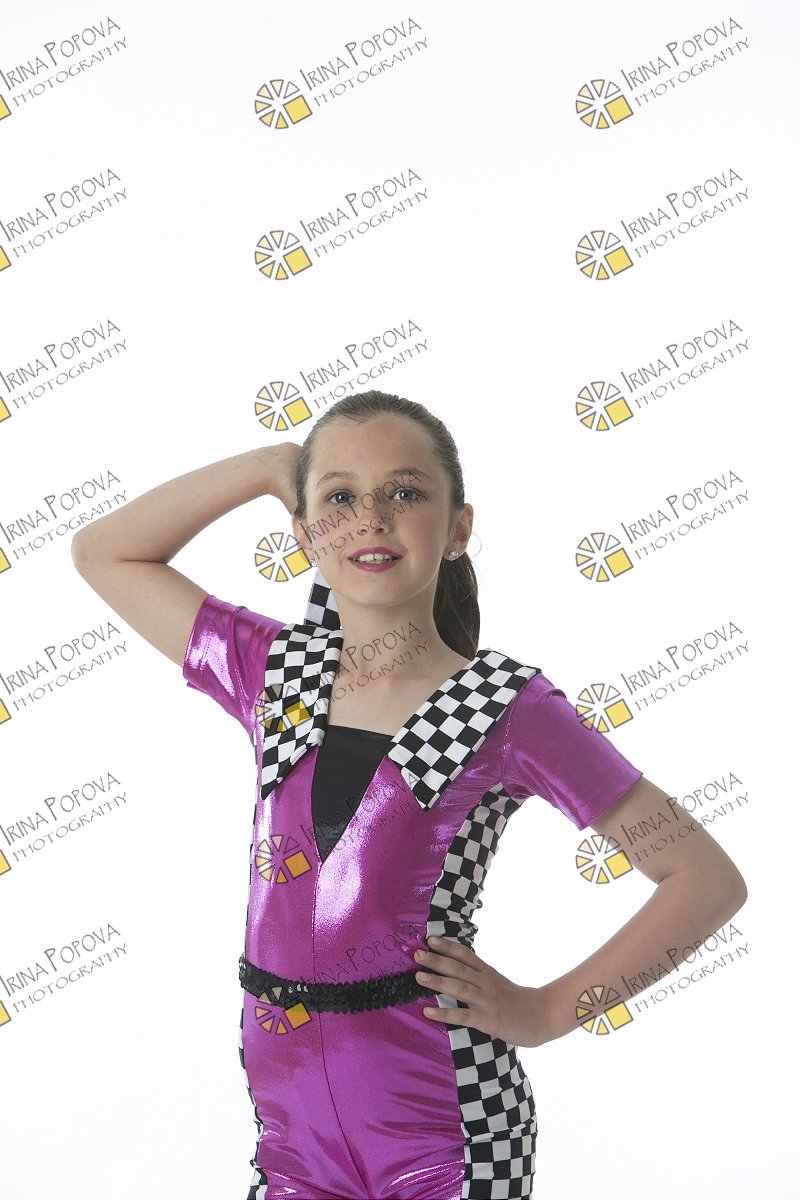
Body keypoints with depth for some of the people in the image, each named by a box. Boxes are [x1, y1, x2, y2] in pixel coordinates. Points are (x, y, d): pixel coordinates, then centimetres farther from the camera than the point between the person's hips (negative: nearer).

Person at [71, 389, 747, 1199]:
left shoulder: (505, 708, -12)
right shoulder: (273, 672, 1)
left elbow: (709, 880, -9)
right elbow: (102, 552, 9)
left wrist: (547, 1011, -10)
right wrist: (266, 466, 0)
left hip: (445, 1134, -4)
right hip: (290, 1125, 4)